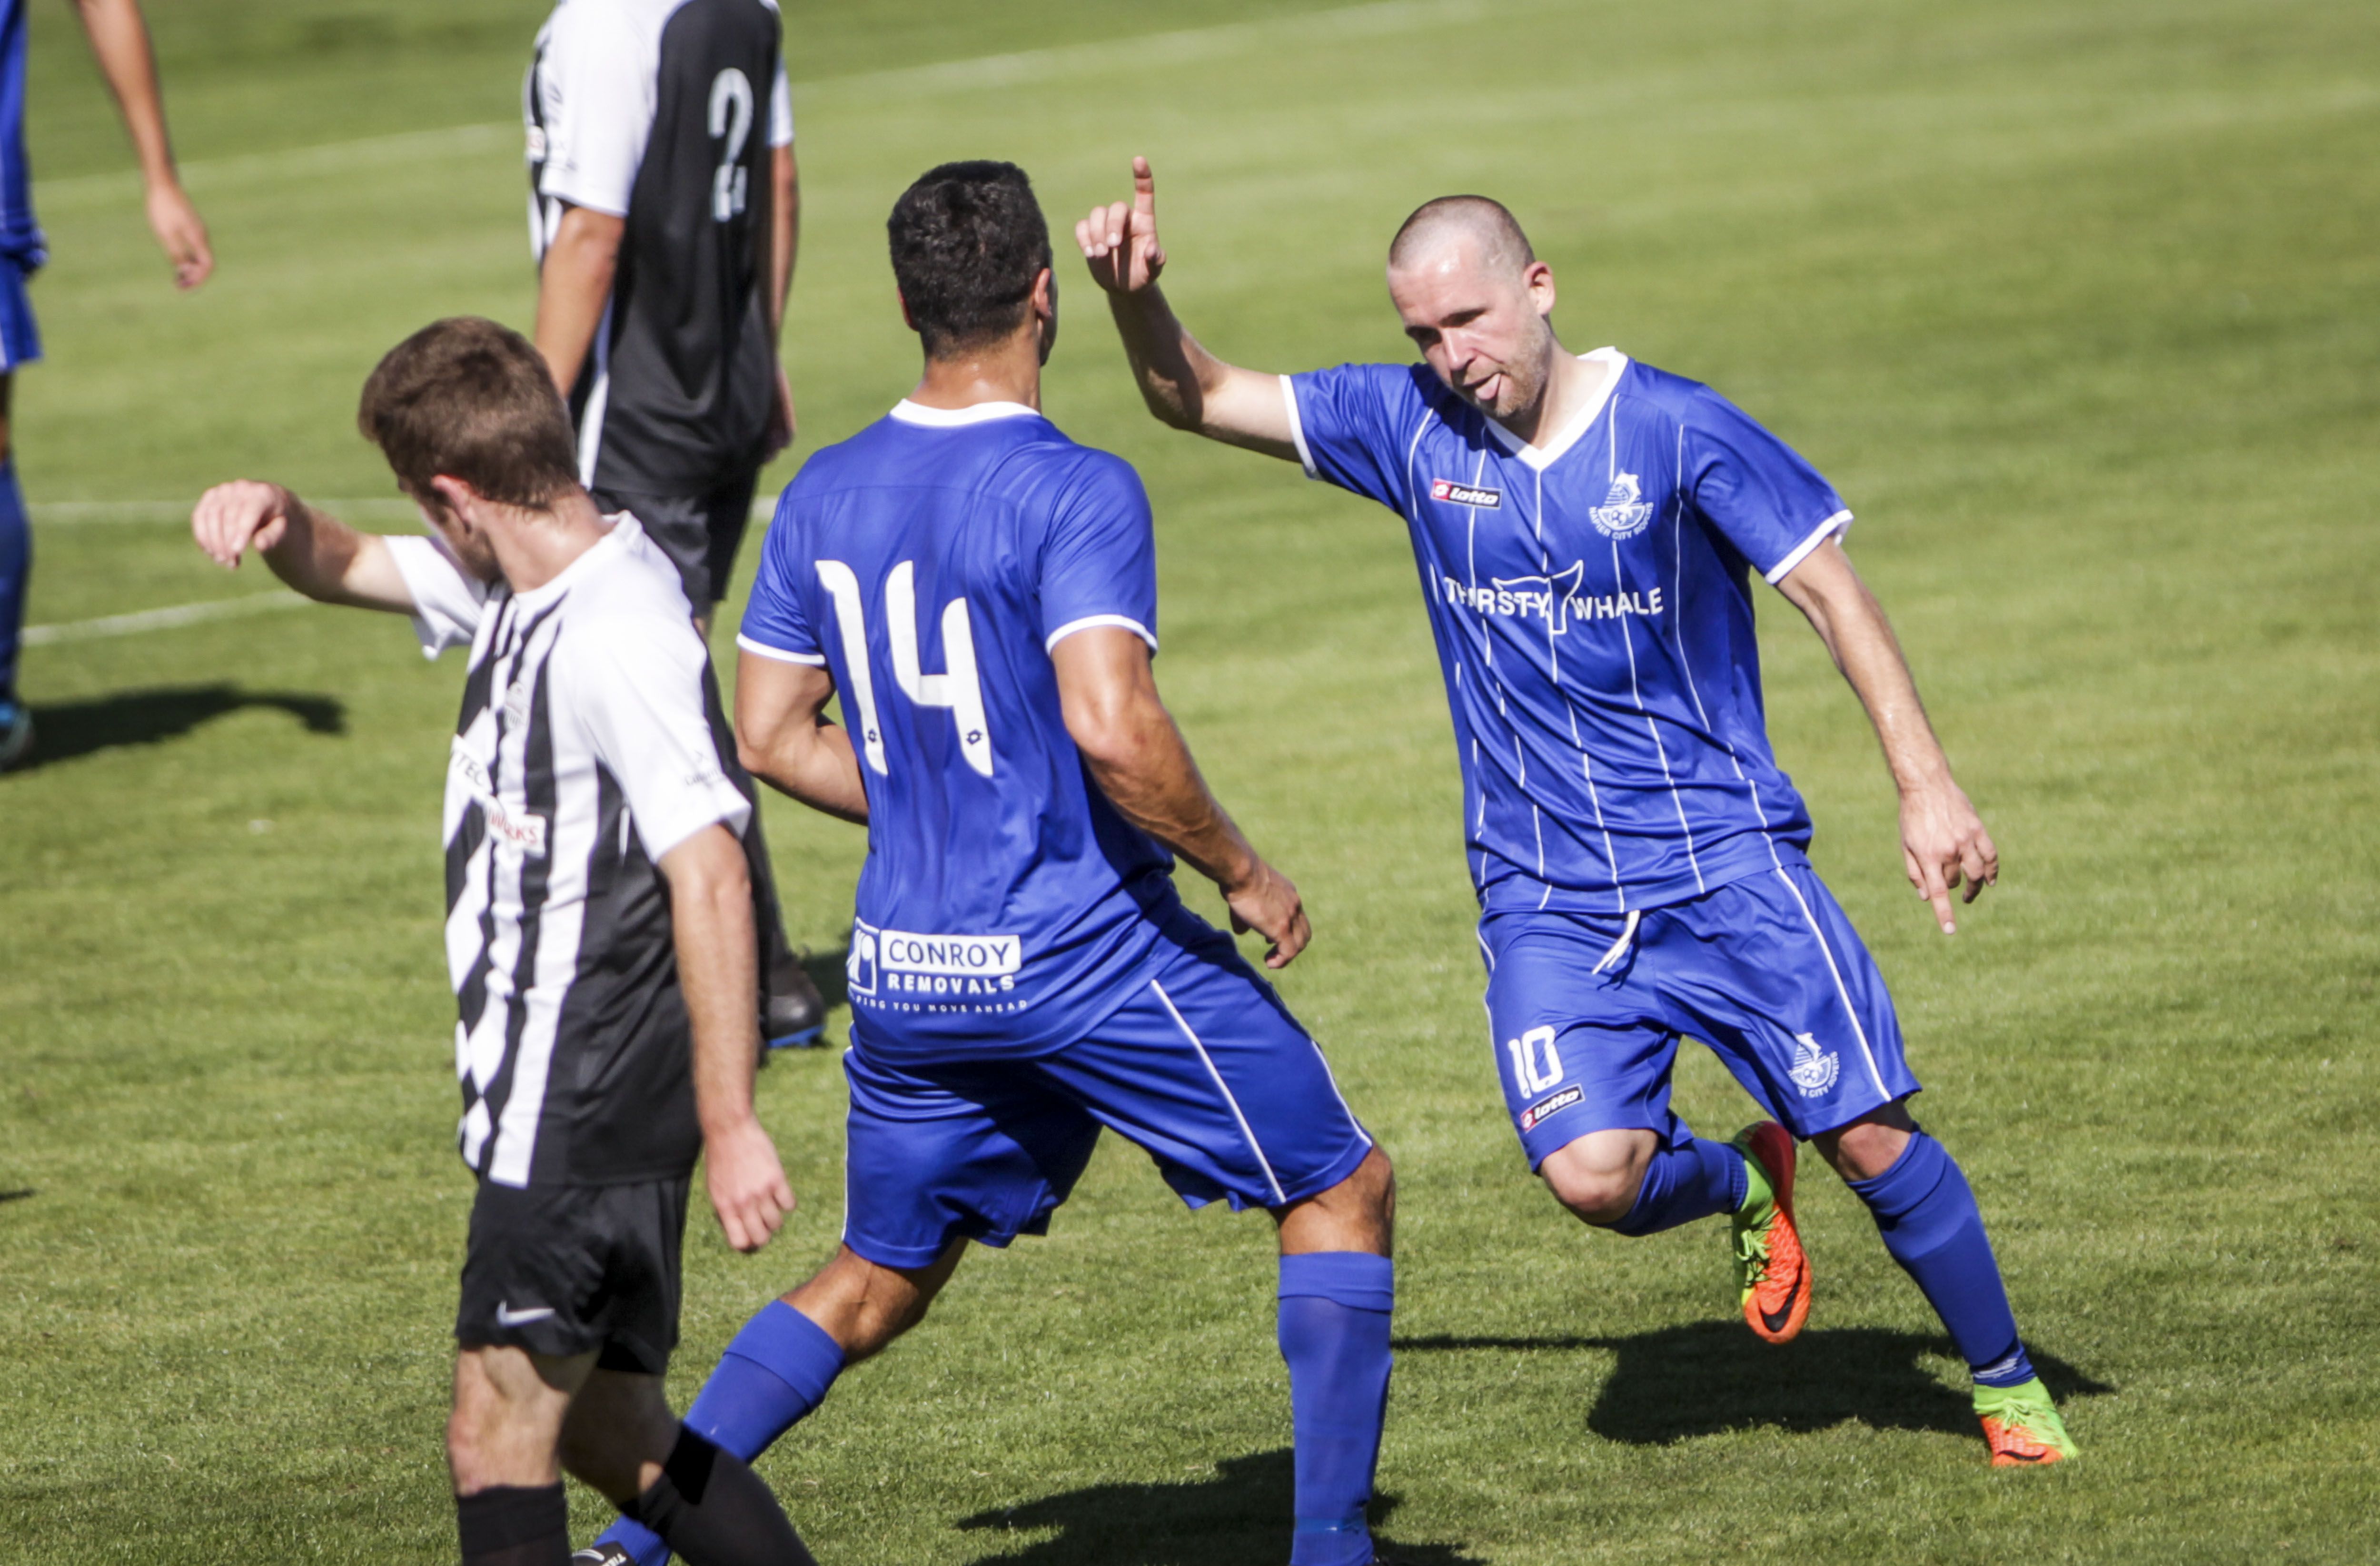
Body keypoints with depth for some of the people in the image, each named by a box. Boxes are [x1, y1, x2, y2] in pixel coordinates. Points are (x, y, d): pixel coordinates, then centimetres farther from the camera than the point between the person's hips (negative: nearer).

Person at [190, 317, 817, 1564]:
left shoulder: (615, 633, -21)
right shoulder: (519, 589, 9)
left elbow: (708, 872, -25)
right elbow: (354, 570, 24)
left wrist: (730, 1123, -27)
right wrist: (276, 522, -1)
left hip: (591, 1111, -10)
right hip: (547, 1099, 10)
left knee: (499, 1438, -6)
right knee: (609, 1435, 15)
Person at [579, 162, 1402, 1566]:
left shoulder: (826, 493, 5)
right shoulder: (1074, 492, -15)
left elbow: (770, 734, 11)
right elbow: (1114, 730, -26)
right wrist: (1242, 872, -12)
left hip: (907, 972, 6)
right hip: (1088, 955, -6)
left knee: (877, 1282, 21)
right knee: (1344, 1190, 11)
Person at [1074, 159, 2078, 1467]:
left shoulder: (1675, 429, -9)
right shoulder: (1409, 426, 1)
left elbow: (1829, 592, -6)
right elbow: (1196, 399, 6)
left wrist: (1924, 783, -13)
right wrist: (1135, 297, -15)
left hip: (1724, 857, -2)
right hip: (1543, 900, 2)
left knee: (1869, 1138, -5)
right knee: (1593, 1173, -17)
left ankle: (2008, 1383, 17)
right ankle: (1743, 1187, 18)